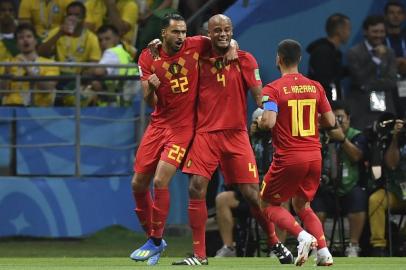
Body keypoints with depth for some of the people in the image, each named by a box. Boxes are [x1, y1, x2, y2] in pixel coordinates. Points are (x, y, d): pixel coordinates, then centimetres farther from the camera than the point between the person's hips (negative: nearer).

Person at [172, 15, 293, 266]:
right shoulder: (200, 60, 5)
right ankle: (199, 254, -7)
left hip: (236, 135, -1)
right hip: (205, 134, 1)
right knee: (196, 188, -14)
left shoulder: (244, 60, 1)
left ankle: (276, 242, 21)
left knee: (252, 193, -2)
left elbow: (259, 94, -4)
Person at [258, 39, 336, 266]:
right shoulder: (315, 87, 5)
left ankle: (303, 236, -13)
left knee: (268, 204, 11)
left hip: (289, 158, -5)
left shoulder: (273, 89, -9)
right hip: (314, 156, 5)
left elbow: (268, 122, -21)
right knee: (302, 205, 23)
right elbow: (330, 121, 7)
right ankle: (324, 250, 4)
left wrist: (259, 121, 1)